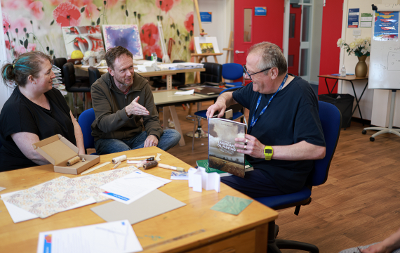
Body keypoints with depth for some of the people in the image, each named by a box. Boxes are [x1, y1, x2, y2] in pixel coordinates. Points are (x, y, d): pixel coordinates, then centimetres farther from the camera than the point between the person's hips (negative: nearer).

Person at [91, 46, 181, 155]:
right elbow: (103, 124, -23)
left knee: (174, 135, -20)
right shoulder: (99, 88, -12)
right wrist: (127, 111, -42)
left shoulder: (142, 84, -2)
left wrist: (153, 134, -24)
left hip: (135, 137, 6)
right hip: (107, 140, -6)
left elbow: (151, 119, 0)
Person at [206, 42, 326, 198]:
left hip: (281, 174, -8)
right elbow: (232, 96, 25)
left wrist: (265, 151, -31)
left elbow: (318, 150, -28)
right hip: (252, 161, 9)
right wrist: (221, 102, -1)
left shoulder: (300, 95, -20)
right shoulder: (259, 87, 7)